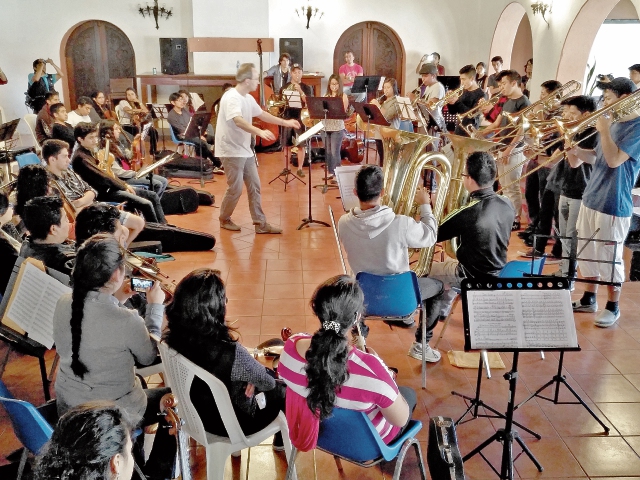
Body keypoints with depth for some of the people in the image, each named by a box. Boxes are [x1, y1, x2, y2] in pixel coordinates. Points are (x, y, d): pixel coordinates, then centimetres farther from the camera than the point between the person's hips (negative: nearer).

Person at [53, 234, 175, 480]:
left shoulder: (63, 303, -12)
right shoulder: (126, 320, -30)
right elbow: (148, 356, -9)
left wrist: (118, 301, 6)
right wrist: (155, 306, -2)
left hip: (67, 408, 6)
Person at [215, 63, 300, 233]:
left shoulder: (248, 98, 8)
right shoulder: (231, 97, -20)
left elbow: (262, 114, 22)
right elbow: (238, 121, -37)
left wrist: (285, 122, 21)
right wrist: (259, 132, -51)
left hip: (245, 150, 9)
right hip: (231, 151, -9)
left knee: (254, 187, 7)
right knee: (235, 189, -2)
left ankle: (260, 224, 13)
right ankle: (224, 220, 20)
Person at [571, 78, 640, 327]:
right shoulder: (614, 124, 12)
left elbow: (614, 160, -23)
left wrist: (604, 130, -17)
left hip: (613, 204, -8)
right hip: (591, 198, 8)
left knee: (609, 258, 2)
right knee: (586, 252, 14)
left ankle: (612, 307, 18)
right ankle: (589, 299, 29)